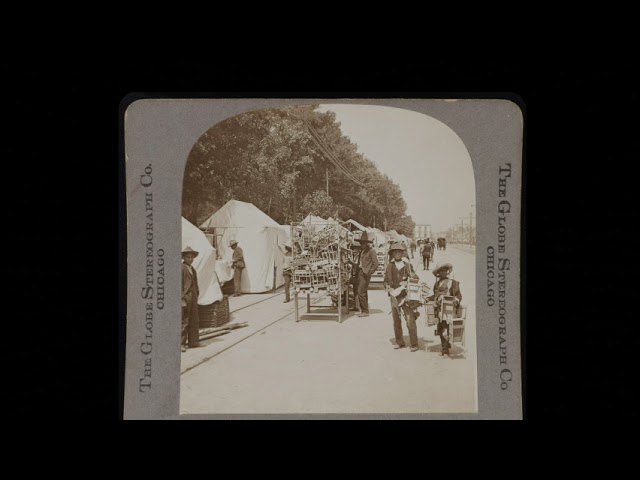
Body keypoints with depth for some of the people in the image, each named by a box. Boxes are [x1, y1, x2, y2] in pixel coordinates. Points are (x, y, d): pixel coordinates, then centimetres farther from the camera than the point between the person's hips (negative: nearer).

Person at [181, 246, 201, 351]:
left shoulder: (192, 269, 17)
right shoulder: (181, 268, -11)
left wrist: (196, 295, 15)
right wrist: (182, 299, -19)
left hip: (193, 299, 9)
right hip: (185, 298, -9)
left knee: (194, 321, 13)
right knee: (184, 322, -5)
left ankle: (193, 342, 23)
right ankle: (181, 344, 1)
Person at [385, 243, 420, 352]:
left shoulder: (407, 265, 1)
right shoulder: (389, 266, 9)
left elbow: (415, 278, 3)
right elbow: (386, 280, 13)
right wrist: (388, 287, -6)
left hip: (406, 295, -3)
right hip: (394, 295, 3)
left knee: (410, 320, -8)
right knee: (396, 320, 10)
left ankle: (414, 344, -2)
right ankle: (400, 342, 22)